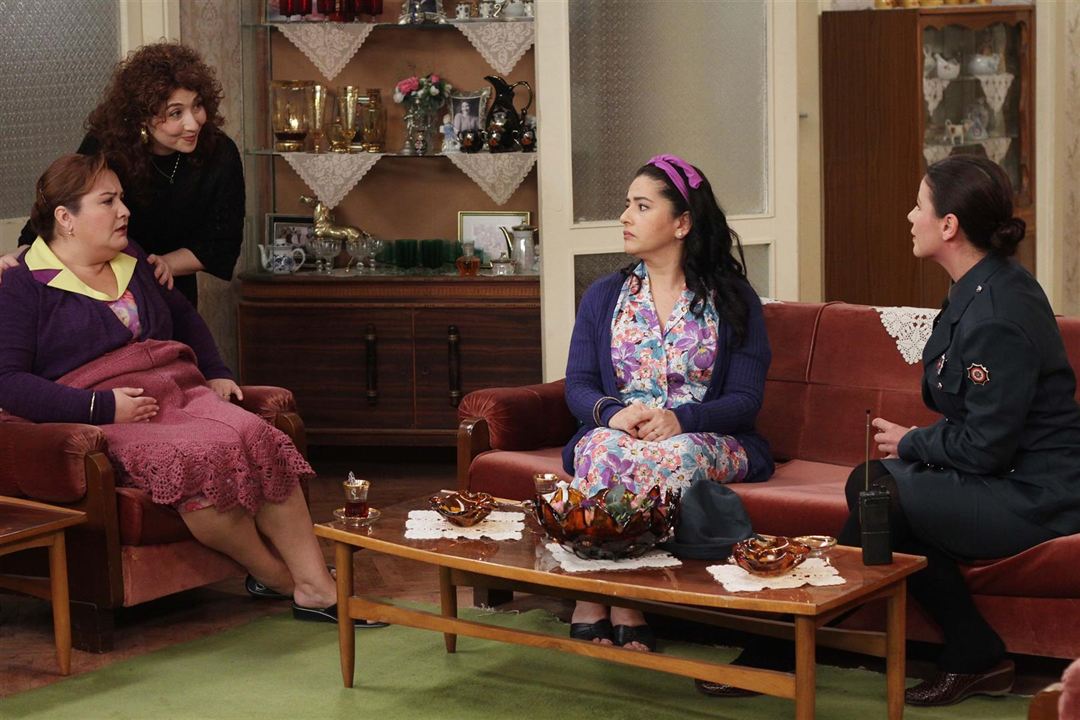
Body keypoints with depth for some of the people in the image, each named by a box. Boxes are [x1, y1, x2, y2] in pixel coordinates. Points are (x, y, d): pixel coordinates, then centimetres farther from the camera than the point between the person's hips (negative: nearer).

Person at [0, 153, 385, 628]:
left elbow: (183, 315, 37)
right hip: (101, 422, -6)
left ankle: (315, 585, -26)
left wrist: (216, 373, 20)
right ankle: (278, 577, -16)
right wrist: (103, 406, -18)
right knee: (202, 457, -36)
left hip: (179, 393, 6)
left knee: (255, 437, -26)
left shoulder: (132, 261, 21)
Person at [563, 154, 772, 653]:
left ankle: (621, 604, -34)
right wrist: (613, 412, -17)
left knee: (675, 457, -39)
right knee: (603, 450, -36)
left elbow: (745, 399, -2)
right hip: (616, 431, 2)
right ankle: (590, 603, -34)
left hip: (705, 438, -2)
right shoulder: (603, 297, 15)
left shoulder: (733, 299, 7)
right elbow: (577, 386, 7)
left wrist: (679, 418, -21)